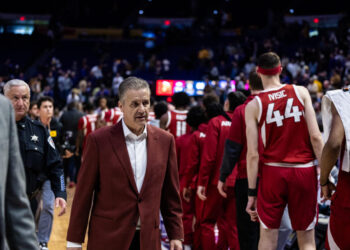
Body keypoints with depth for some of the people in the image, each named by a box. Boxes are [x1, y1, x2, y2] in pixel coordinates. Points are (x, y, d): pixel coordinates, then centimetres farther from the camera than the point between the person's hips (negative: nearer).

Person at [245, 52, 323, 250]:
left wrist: (252, 193, 0)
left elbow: (253, 154, -5)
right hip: (304, 171, 0)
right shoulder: (301, 92, -1)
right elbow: (315, 136, -6)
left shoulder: (254, 105, -2)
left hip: (272, 172, 0)